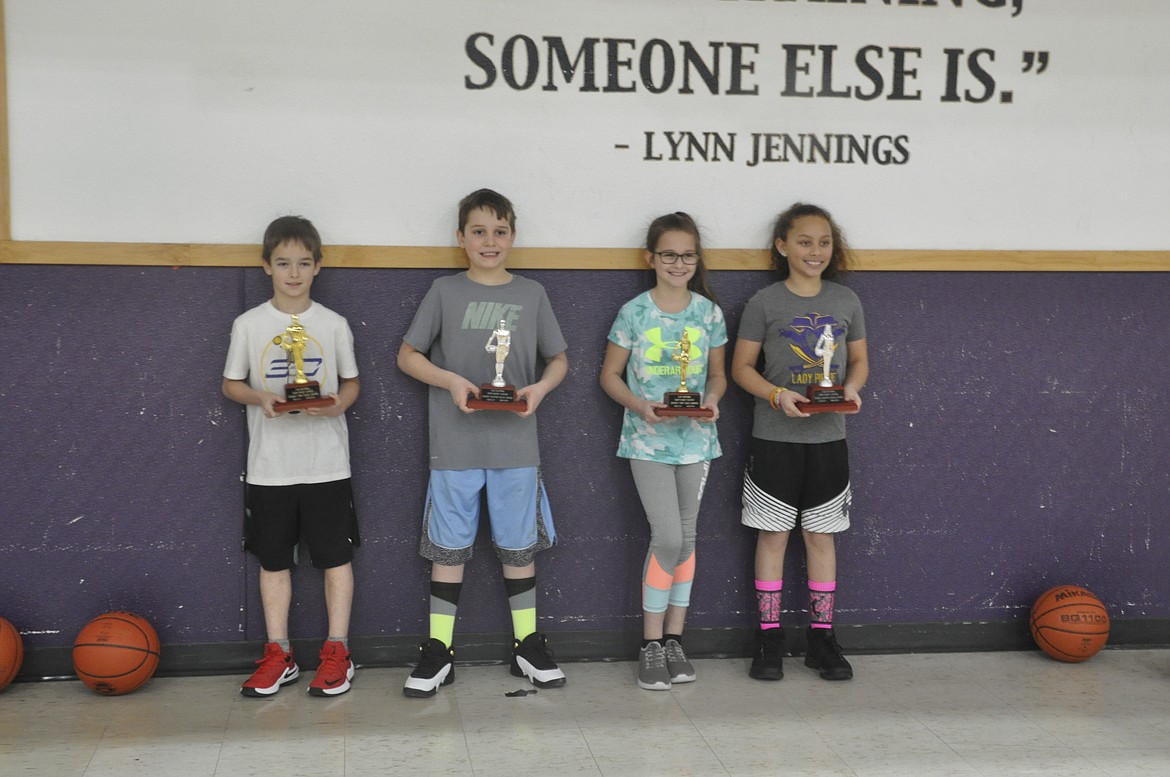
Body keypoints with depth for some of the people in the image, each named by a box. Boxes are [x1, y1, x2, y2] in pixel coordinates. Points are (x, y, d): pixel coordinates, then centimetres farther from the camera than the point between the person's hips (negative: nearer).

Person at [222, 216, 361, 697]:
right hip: (269, 465, 1)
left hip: (326, 463, 0)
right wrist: (260, 397, -14)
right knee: (273, 560, 8)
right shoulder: (249, 325, 1)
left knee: (336, 556, 2)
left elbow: (352, 383, 9)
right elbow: (231, 384, 7)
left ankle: (337, 652, 13)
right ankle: (278, 655, 19)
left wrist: (338, 404, -13)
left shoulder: (334, 324, 2)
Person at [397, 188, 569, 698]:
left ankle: (527, 645, 21)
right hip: (455, 443, -1)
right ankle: (438, 651, 12)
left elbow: (559, 359, 13)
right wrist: (451, 381, -12)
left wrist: (540, 388, -8)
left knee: (518, 544, 9)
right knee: (448, 547, 4)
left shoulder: (532, 294, 6)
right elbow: (408, 355, 5)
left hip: (515, 444, 1)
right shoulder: (445, 292, 2)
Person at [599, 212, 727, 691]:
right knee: (668, 538, -10)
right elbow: (610, 374, 0)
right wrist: (640, 405, -17)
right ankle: (651, 645, 2)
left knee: (686, 536, 8)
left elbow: (718, 373, 11)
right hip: (648, 439, -3)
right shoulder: (634, 312, -4)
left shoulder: (708, 312, 3)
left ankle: (674, 638, 19)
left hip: (695, 438, 4)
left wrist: (711, 399, -10)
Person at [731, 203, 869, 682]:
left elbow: (859, 360, 14)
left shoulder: (846, 301, 6)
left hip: (828, 438, 3)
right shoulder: (765, 303, -4)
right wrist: (778, 395, -18)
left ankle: (822, 638, 17)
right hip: (775, 439, -2)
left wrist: (851, 388, -8)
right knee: (773, 534, 3)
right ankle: (769, 638, 12)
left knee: (821, 534, 8)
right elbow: (742, 367, -2)